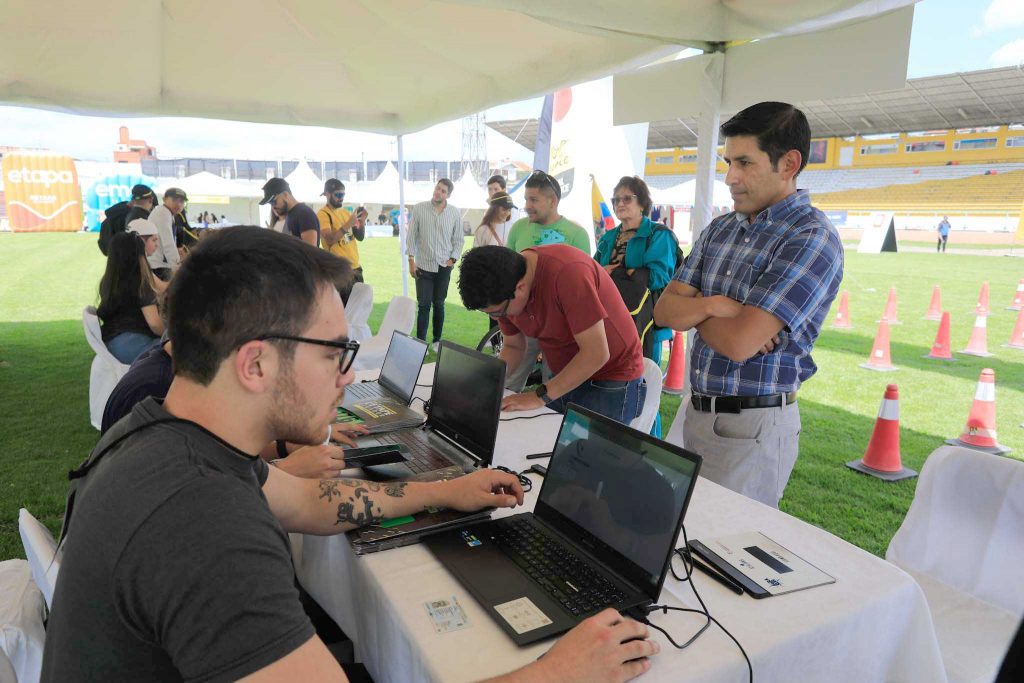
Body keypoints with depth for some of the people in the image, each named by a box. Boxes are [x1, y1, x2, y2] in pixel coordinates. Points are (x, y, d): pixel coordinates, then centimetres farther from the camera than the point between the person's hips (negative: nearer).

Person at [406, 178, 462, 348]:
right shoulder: (419, 208, -2)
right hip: (423, 265, -1)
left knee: (439, 304, 9)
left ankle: (437, 340, 20)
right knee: (423, 305, -2)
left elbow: (458, 240, 9)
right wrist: (411, 260, -3)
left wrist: (453, 259, -2)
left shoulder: (454, 213, 2)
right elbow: (412, 236, 1)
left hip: (444, 266, 1)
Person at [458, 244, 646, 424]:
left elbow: (597, 354, -30)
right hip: (564, 377, 6)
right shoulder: (504, 292, -10)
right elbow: (513, 347, 5)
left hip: (611, 384, -6)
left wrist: (539, 396, -28)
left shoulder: (567, 271, -32)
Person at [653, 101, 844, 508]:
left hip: (752, 427, -7)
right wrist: (710, 306, -17)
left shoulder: (812, 239, -16)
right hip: (696, 413, 7)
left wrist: (691, 309, -5)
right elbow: (664, 310, 3)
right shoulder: (720, 229, 8)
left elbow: (738, 342, -24)